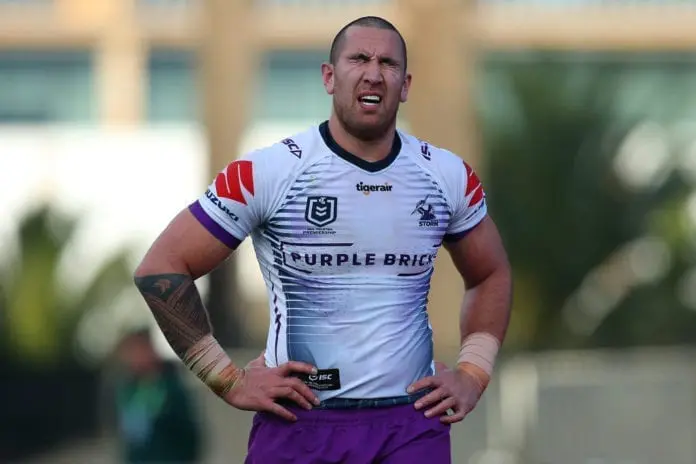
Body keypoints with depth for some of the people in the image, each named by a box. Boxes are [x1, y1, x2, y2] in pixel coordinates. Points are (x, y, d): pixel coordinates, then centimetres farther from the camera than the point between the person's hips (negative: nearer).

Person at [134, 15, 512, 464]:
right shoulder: (266, 173, -6)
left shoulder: (449, 176, 5)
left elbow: (491, 275, 22)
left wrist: (474, 372, 8)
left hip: (413, 424, 2)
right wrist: (229, 379, -6)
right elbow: (161, 268, -3)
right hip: (299, 425, -2)